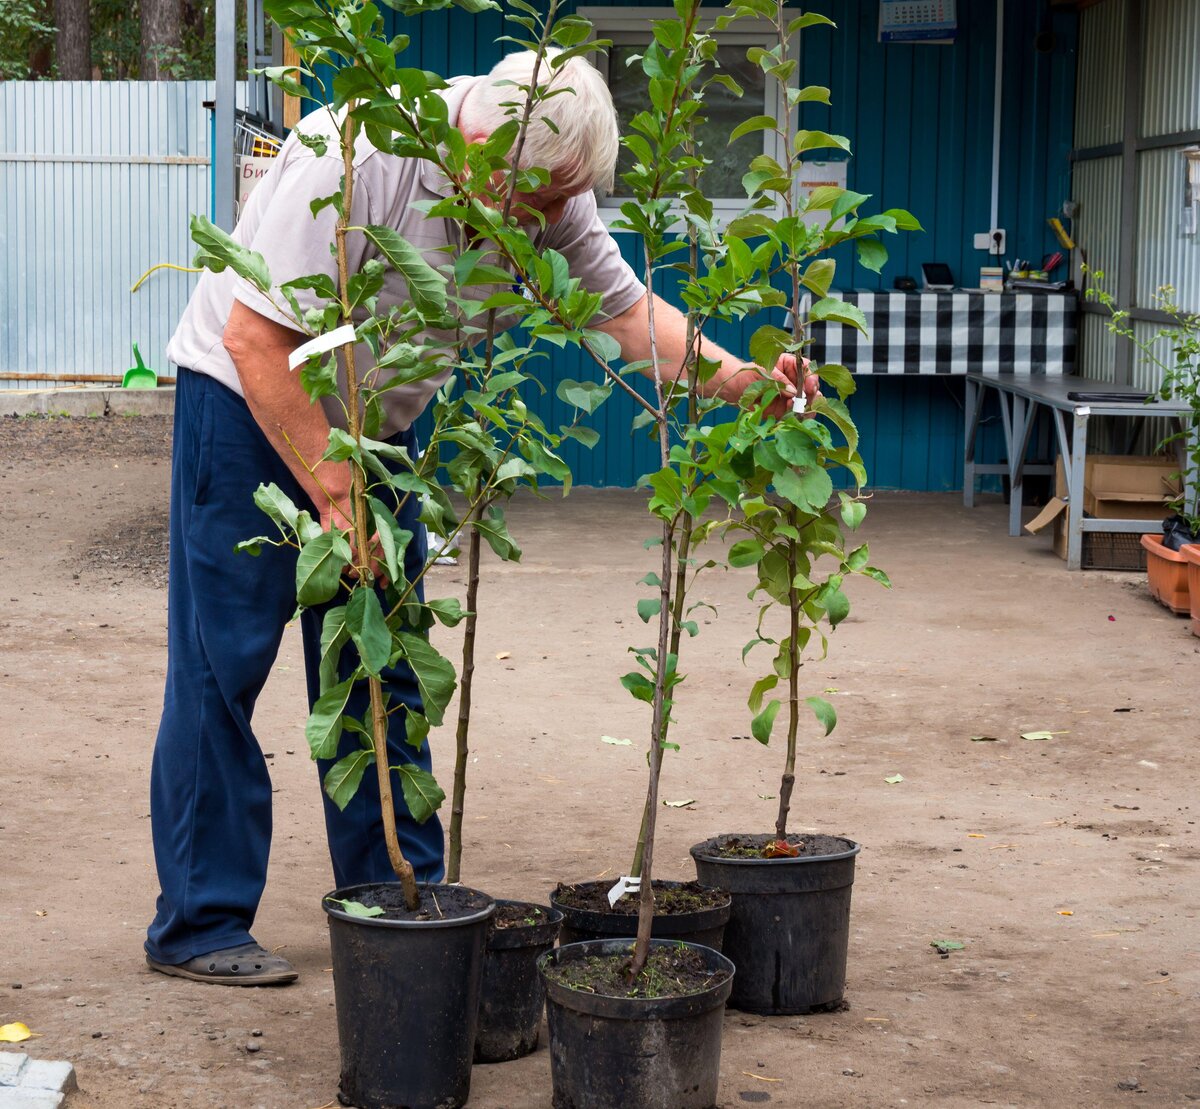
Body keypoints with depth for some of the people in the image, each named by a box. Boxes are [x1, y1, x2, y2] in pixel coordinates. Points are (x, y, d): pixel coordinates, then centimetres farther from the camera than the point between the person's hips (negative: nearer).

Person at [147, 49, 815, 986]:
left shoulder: (547, 193, -10)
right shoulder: (355, 159, -31)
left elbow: (626, 309, -1)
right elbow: (257, 339, -28)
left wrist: (747, 381, -17)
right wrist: (335, 493, -27)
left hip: (373, 420, 7)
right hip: (247, 400, -6)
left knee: (384, 666, 5)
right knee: (223, 661, -8)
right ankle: (200, 921, -1)